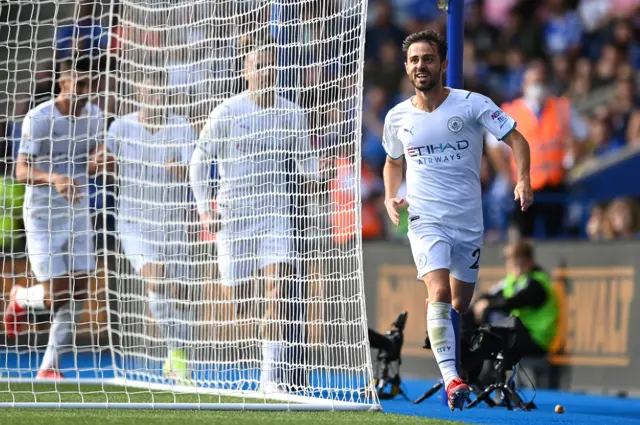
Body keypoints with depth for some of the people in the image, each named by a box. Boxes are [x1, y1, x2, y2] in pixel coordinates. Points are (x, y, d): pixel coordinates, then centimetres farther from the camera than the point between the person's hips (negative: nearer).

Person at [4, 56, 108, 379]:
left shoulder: (94, 117, 2)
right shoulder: (38, 119, -15)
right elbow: (21, 171, -16)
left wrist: (97, 163, -13)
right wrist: (54, 178, -35)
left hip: (78, 211, 5)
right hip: (43, 215, -5)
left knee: (78, 292, 0)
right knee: (56, 295, -9)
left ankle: (50, 366, 11)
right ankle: (20, 300, 27)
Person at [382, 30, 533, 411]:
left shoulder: (472, 104, -7)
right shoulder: (398, 117, 3)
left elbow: (516, 139, -6)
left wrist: (523, 180, -22)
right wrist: (390, 197, 3)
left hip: (469, 221, 0)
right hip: (426, 219, 0)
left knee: (461, 305, 12)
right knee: (440, 294, -22)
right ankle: (451, 379, -25)